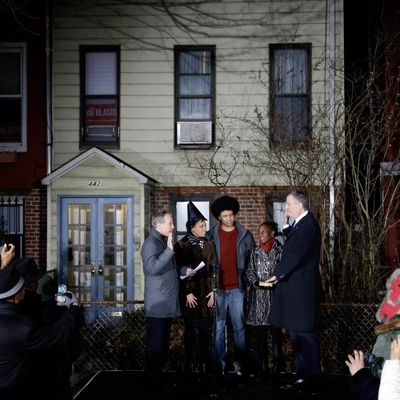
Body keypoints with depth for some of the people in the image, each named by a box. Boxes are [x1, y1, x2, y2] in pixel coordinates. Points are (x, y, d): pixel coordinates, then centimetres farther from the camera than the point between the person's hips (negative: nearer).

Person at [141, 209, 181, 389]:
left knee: (163, 341, 15)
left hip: (168, 303, 9)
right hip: (157, 304, -9)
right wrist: (169, 249, -31)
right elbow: (152, 268, -29)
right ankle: (152, 379, 4)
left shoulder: (164, 241, 15)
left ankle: (158, 373, 24)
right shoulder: (150, 243, -14)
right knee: (156, 342, -4)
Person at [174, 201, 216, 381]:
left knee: (205, 330, 3)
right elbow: (181, 271, -6)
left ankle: (204, 364, 9)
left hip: (206, 292, 3)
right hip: (190, 293, -3)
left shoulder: (208, 245, 10)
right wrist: (188, 293, -10)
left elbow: (212, 270, 10)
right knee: (190, 330, 4)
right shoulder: (182, 245, -4)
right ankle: (189, 364, 13)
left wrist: (213, 291, 2)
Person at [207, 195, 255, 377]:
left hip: (237, 288, 0)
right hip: (218, 289, 0)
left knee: (239, 327, 5)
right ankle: (219, 365, 11)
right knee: (218, 328, 3)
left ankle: (240, 363, 15)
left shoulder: (245, 235, 3)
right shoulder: (211, 235, 2)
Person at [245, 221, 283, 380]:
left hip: (274, 294, -4)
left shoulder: (280, 250, -2)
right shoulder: (255, 251, 11)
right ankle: (263, 365, 12)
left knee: (275, 331, -1)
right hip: (258, 295, 4)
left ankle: (276, 366, 7)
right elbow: (249, 270, 8)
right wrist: (257, 282, -8)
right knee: (260, 332, 6)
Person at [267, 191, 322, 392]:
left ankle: (309, 378, 5)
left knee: (305, 333, -3)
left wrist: (279, 274, -15)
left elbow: (297, 254, -20)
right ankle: (301, 375, 22)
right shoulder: (298, 225, 17)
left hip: (302, 289, -10)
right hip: (292, 288, 10)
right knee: (295, 333, 14)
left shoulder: (308, 225, -14)